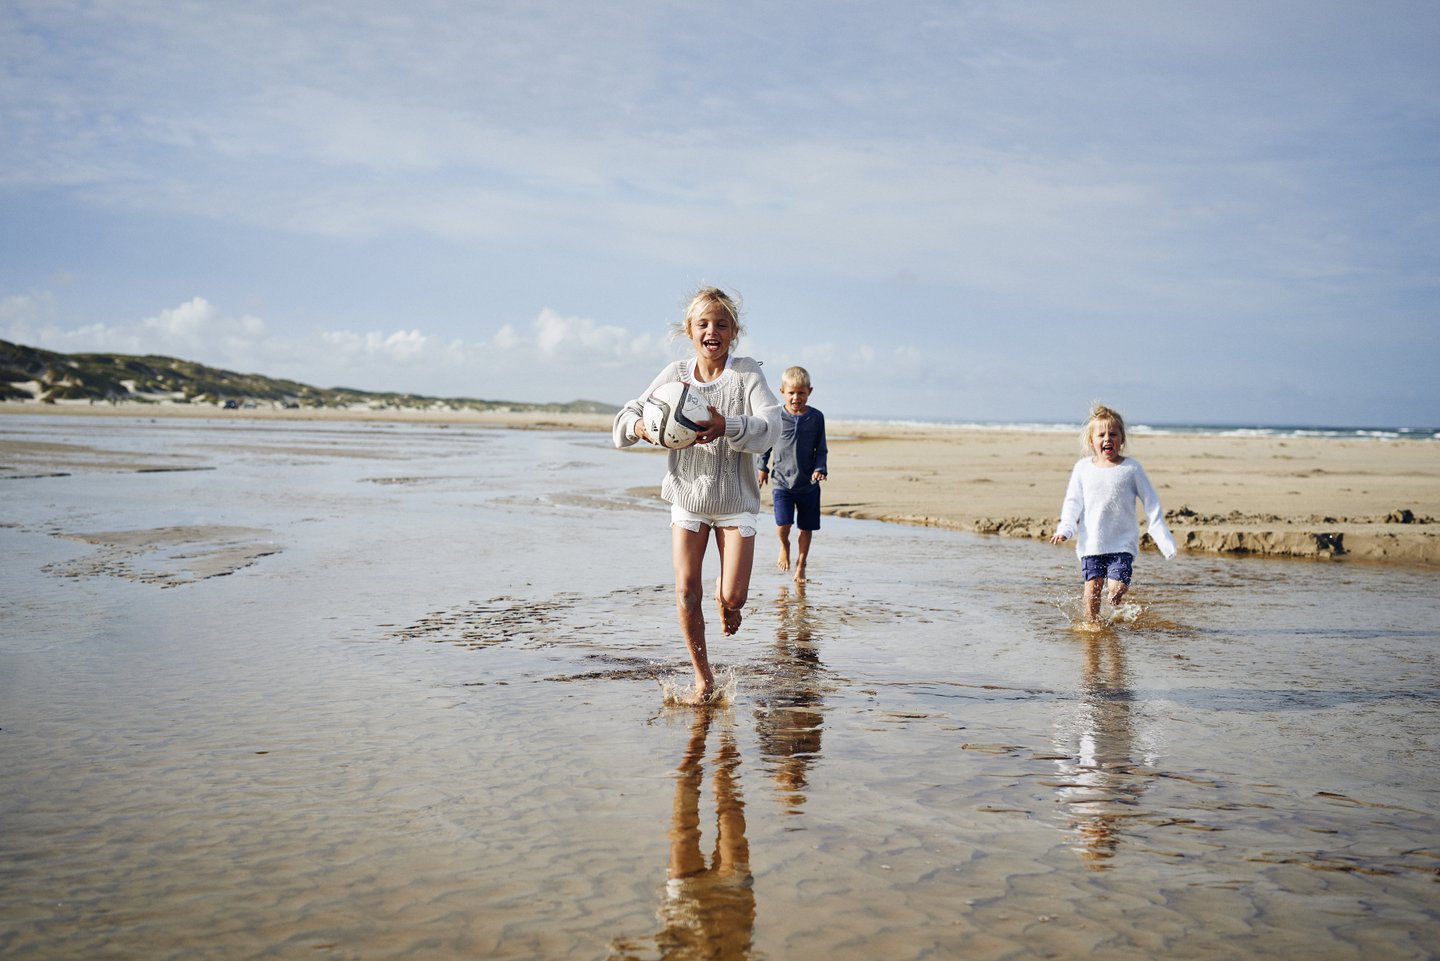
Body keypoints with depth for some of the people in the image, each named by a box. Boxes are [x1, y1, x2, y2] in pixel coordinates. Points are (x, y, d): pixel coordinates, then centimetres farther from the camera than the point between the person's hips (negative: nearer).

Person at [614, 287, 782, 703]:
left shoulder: (747, 372, -11)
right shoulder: (675, 374, -3)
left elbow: (770, 426, -24)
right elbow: (625, 420, 0)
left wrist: (727, 427, -43)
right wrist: (642, 427, -25)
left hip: (735, 499, -2)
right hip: (687, 496, 2)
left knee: (733, 597, -5)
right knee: (686, 592, -5)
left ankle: (725, 598, 36)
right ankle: (703, 677, 14)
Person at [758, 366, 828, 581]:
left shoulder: (816, 417, 0)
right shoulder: (776, 416, -3)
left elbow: (821, 449, 5)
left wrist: (820, 469, -9)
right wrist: (763, 467, 10)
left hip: (808, 483, 1)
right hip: (782, 480, -1)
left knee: (806, 527, 8)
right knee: (783, 524, -14)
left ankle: (801, 564, 27)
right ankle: (784, 546, 20)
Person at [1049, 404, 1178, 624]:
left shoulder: (1131, 467, -1)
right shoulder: (1083, 468, 3)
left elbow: (1151, 502, 4)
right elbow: (1072, 502, 8)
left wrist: (1163, 537, 0)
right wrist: (1065, 530, -8)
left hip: (1123, 542, -1)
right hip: (1091, 543, 2)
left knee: (1117, 588, -12)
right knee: (1091, 591, -3)